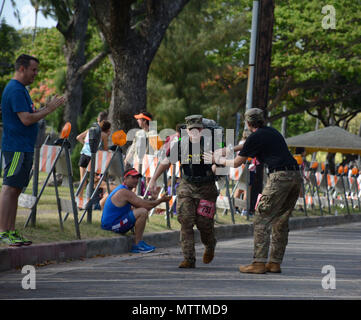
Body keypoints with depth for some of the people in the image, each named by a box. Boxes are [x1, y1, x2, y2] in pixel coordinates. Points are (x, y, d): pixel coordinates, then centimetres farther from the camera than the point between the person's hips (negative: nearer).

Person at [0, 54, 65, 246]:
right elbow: (26, 119, -21)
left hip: (24, 148, 11)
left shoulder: (20, 89, 18)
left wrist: (48, 107, 11)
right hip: (17, 149, -11)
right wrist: (49, 109, -12)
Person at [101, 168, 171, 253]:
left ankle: (139, 243, 13)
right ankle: (137, 245, -13)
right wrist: (161, 200, -6)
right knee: (142, 212, -21)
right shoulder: (124, 192, -17)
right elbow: (145, 205, -17)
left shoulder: (121, 190, 16)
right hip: (111, 225, -11)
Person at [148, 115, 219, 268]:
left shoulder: (208, 143, -7)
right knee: (186, 221, -10)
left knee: (204, 222, -3)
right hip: (186, 186, 2)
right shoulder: (181, 144, -1)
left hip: (206, 188, -2)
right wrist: (153, 180, 9)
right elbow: (166, 162, 9)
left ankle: (209, 246, 31)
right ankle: (189, 259, -7)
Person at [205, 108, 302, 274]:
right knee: (280, 222, 13)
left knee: (262, 220, -4)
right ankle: (275, 262, 13)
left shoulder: (255, 138, 1)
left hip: (279, 176, -8)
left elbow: (236, 163, 11)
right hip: (296, 176, 8)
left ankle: (259, 263, -9)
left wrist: (218, 160, 29)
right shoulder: (273, 132, 23)